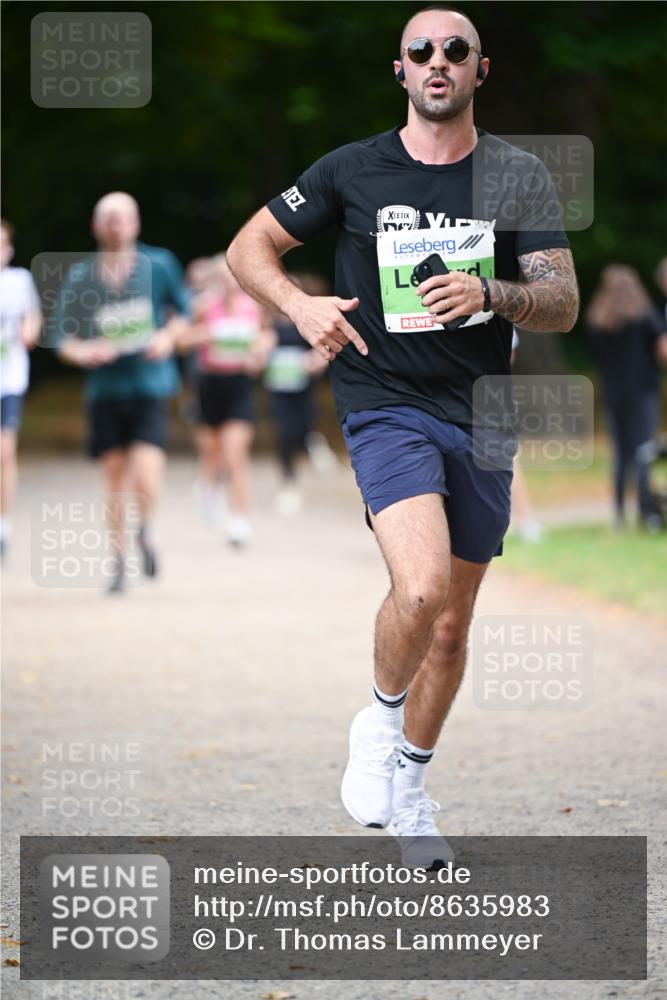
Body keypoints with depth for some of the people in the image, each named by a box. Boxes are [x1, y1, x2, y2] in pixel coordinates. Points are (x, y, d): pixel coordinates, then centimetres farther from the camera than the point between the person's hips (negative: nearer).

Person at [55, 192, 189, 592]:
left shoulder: (159, 265, -2)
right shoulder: (80, 277, -1)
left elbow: (181, 308, 15)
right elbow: (64, 338, 3)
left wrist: (168, 337, -5)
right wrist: (83, 352, -18)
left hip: (150, 386, -1)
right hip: (105, 390, 2)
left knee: (146, 480, -15)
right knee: (115, 481, 6)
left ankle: (145, 530, 19)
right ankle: (118, 562, 25)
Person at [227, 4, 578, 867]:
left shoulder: (519, 175, 2)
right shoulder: (352, 171, -1)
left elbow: (563, 304, -2)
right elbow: (248, 249, 7)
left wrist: (488, 294, -22)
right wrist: (300, 306, -12)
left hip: (481, 416, 3)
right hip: (388, 408, -3)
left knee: (450, 628, 11)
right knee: (420, 589, -26)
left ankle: (408, 790, 30)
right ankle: (378, 724, 3)